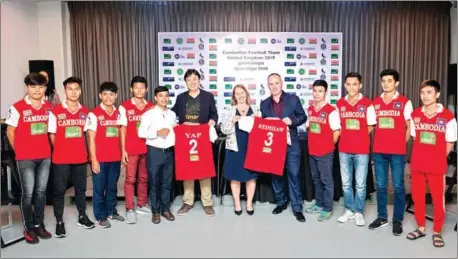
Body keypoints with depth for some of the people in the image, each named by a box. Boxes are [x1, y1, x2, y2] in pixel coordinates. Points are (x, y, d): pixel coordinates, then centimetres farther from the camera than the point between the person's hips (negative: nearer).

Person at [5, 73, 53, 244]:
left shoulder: (49, 107, 6)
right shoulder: (17, 107, -7)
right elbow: (10, 132, 0)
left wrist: (49, 148, 8)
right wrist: (19, 151, 5)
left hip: (45, 157, 4)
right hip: (25, 158, -4)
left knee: (41, 192, 10)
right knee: (28, 193, 1)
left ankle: (39, 224, 22)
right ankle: (28, 228, 14)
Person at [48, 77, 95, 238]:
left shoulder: (85, 112, 4)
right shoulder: (55, 111, -6)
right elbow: (52, 135, -1)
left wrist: (80, 149, 8)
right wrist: (61, 150, 2)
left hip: (81, 157, 3)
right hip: (61, 159, -3)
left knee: (80, 189, 14)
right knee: (59, 191, 5)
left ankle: (82, 217, 28)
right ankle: (59, 222, 16)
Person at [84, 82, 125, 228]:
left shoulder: (118, 113, 8)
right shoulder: (94, 114, -6)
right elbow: (91, 138, -7)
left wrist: (122, 154, 8)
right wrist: (94, 160, -10)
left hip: (115, 158, 4)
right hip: (100, 159, -4)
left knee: (112, 187, 15)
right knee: (99, 188, 7)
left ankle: (111, 211, 31)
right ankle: (101, 216, 20)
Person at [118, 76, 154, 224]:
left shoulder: (151, 107, 6)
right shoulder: (124, 107, -2)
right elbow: (123, 129, -2)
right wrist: (123, 150, -6)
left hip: (147, 148, 3)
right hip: (131, 149, -3)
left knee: (144, 178, 12)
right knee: (130, 179, 1)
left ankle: (142, 205, 26)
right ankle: (130, 209, 9)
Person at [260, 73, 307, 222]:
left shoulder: (293, 99, 1)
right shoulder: (264, 103, 8)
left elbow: (303, 117, 3)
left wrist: (292, 121, -15)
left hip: (291, 144, -3)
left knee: (294, 175, -1)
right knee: (276, 174, 11)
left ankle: (297, 207, 8)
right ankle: (281, 202, 28)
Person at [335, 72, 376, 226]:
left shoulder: (367, 104, -5)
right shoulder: (339, 104, 4)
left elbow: (370, 127, 1)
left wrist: (358, 137, -3)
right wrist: (347, 137, 2)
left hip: (362, 150, -3)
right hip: (344, 149, 3)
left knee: (360, 184, 5)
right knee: (346, 183, 11)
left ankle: (359, 212, 20)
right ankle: (349, 210, 26)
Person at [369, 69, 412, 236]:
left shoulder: (405, 102, -1)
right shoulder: (375, 102, 8)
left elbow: (409, 127, 2)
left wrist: (402, 143, -2)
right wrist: (378, 141, 6)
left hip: (398, 152, -3)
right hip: (379, 151, 3)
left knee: (398, 186, 3)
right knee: (380, 186, 10)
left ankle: (398, 220, 15)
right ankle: (382, 217, 22)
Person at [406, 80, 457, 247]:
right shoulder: (415, 114, 3)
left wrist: (437, 158, -1)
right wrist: (421, 156, 6)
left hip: (437, 166, -3)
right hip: (417, 164, 3)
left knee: (438, 199, 5)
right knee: (417, 197, 11)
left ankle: (437, 232, 21)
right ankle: (421, 228, 28)